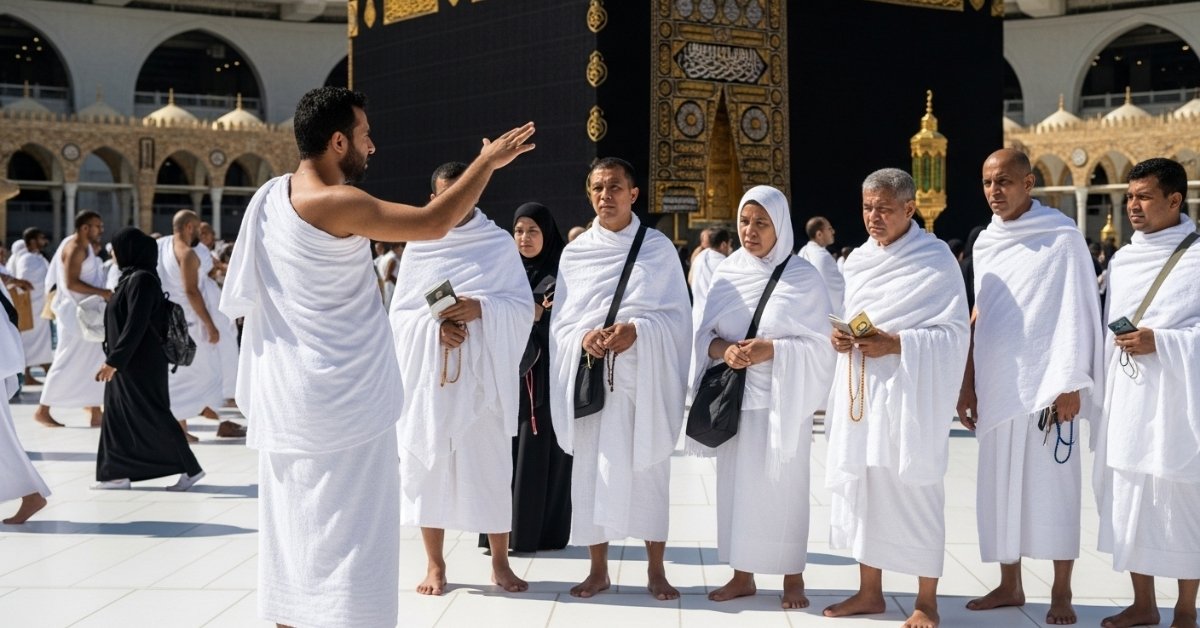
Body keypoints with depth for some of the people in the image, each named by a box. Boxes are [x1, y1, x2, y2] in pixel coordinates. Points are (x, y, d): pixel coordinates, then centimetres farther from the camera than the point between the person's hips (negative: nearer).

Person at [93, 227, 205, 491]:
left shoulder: (141, 280, -18)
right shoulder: (132, 277, 11)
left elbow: (136, 326, -23)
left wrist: (113, 360, -23)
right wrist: (114, 359, 22)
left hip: (140, 363, -10)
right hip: (129, 363, 10)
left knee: (153, 417, -5)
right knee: (118, 416, 11)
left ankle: (190, 468, 0)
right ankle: (117, 473, 15)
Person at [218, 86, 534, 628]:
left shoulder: (271, 196, 6)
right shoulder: (336, 203, -19)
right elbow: (434, 223, -16)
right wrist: (488, 161, -5)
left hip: (287, 400, 8)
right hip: (345, 401, -8)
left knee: (296, 532, 15)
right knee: (349, 541, -2)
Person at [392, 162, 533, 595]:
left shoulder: (500, 243, 4)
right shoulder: (417, 247, 8)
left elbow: (522, 306, 1)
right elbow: (398, 312, 7)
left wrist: (480, 308, -16)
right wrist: (434, 324, -13)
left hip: (483, 372, -1)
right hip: (429, 372, 1)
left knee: (491, 462, -1)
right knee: (428, 461, 1)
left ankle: (500, 563, 10)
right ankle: (435, 564, 11)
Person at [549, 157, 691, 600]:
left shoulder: (659, 247, 3)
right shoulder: (575, 252, 9)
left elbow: (677, 314, 1)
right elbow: (560, 320, 9)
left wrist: (637, 331, -17)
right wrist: (584, 337, -13)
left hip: (645, 374, -1)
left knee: (649, 469, 1)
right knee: (592, 469, 1)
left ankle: (656, 570, 11)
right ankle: (598, 569, 11)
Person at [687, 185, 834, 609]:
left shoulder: (803, 277, -4)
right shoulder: (726, 274, 6)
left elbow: (820, 342, -6)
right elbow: (703, 334, 8)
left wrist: (771, 349, -19)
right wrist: (723, 349, -13)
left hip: (782, 399, -3)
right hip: (733, 397, 4)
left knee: (784, 485, 0)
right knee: (736, 484, 7)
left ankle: (792, 576, 12)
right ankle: (742, 574, 17)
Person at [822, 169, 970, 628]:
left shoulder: (936, 260, -6)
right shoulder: (859, 259, 13)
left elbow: (955, 336, -10)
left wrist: (898, 345, -22)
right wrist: (838, 337, -1)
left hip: (909, 396, -6)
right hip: (859, 395, 6)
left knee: (913, 492, -3)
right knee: (860, 487, 8)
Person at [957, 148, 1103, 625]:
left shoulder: (1062, 238, -5)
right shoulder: (986, 242, 12)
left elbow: (1077, 314, -8)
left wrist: (1071, 384, -13)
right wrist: (968, 384, 14)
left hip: (1045, 385, -6)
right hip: (997, 387, 6)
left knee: (1052, 487, -1)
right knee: (1000, 487, 8)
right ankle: (1009, 585, 18)